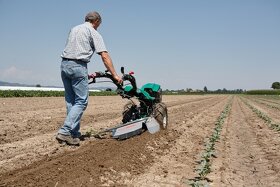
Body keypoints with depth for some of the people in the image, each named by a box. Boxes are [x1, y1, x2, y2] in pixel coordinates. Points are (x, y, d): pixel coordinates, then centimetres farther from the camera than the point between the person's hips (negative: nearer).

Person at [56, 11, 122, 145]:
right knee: (81, 101, -4)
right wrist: (114, 75, -7)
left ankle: (74, 134, 13)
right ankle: (64, 132, -13)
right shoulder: (94, 33, 0)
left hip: (64, 64, 8)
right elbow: (104, 56, -8)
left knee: (70, 101, 11)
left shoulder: (74, 29, 21)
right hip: (78, 66, -7)